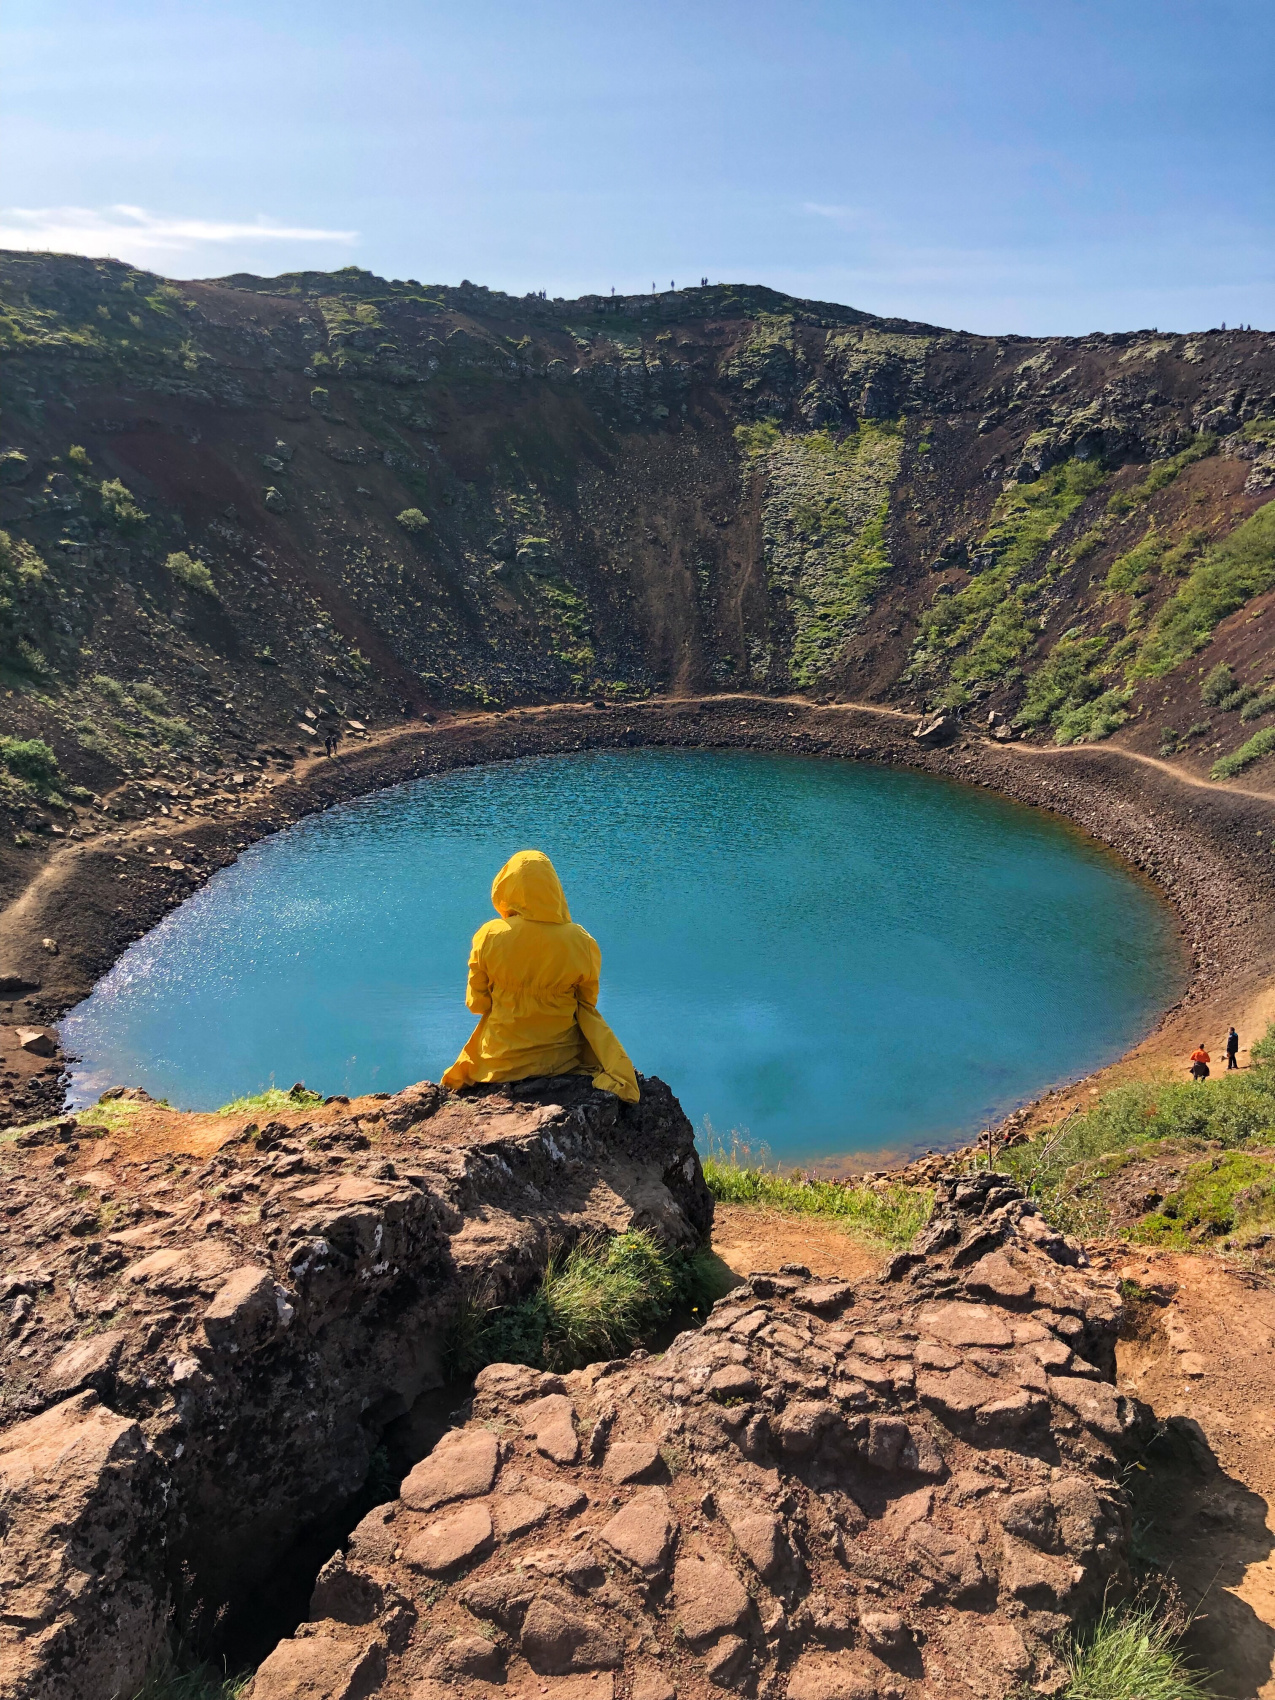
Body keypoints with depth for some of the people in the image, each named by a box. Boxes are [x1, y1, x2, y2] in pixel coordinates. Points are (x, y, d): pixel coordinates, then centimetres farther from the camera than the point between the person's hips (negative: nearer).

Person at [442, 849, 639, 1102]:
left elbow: (477, 1003, -5)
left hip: (501, 1062, 2)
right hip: (561, 1056, -1)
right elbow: (588, 1002, -1)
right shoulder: (580, 942, -16)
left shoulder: (489, 937, -16)